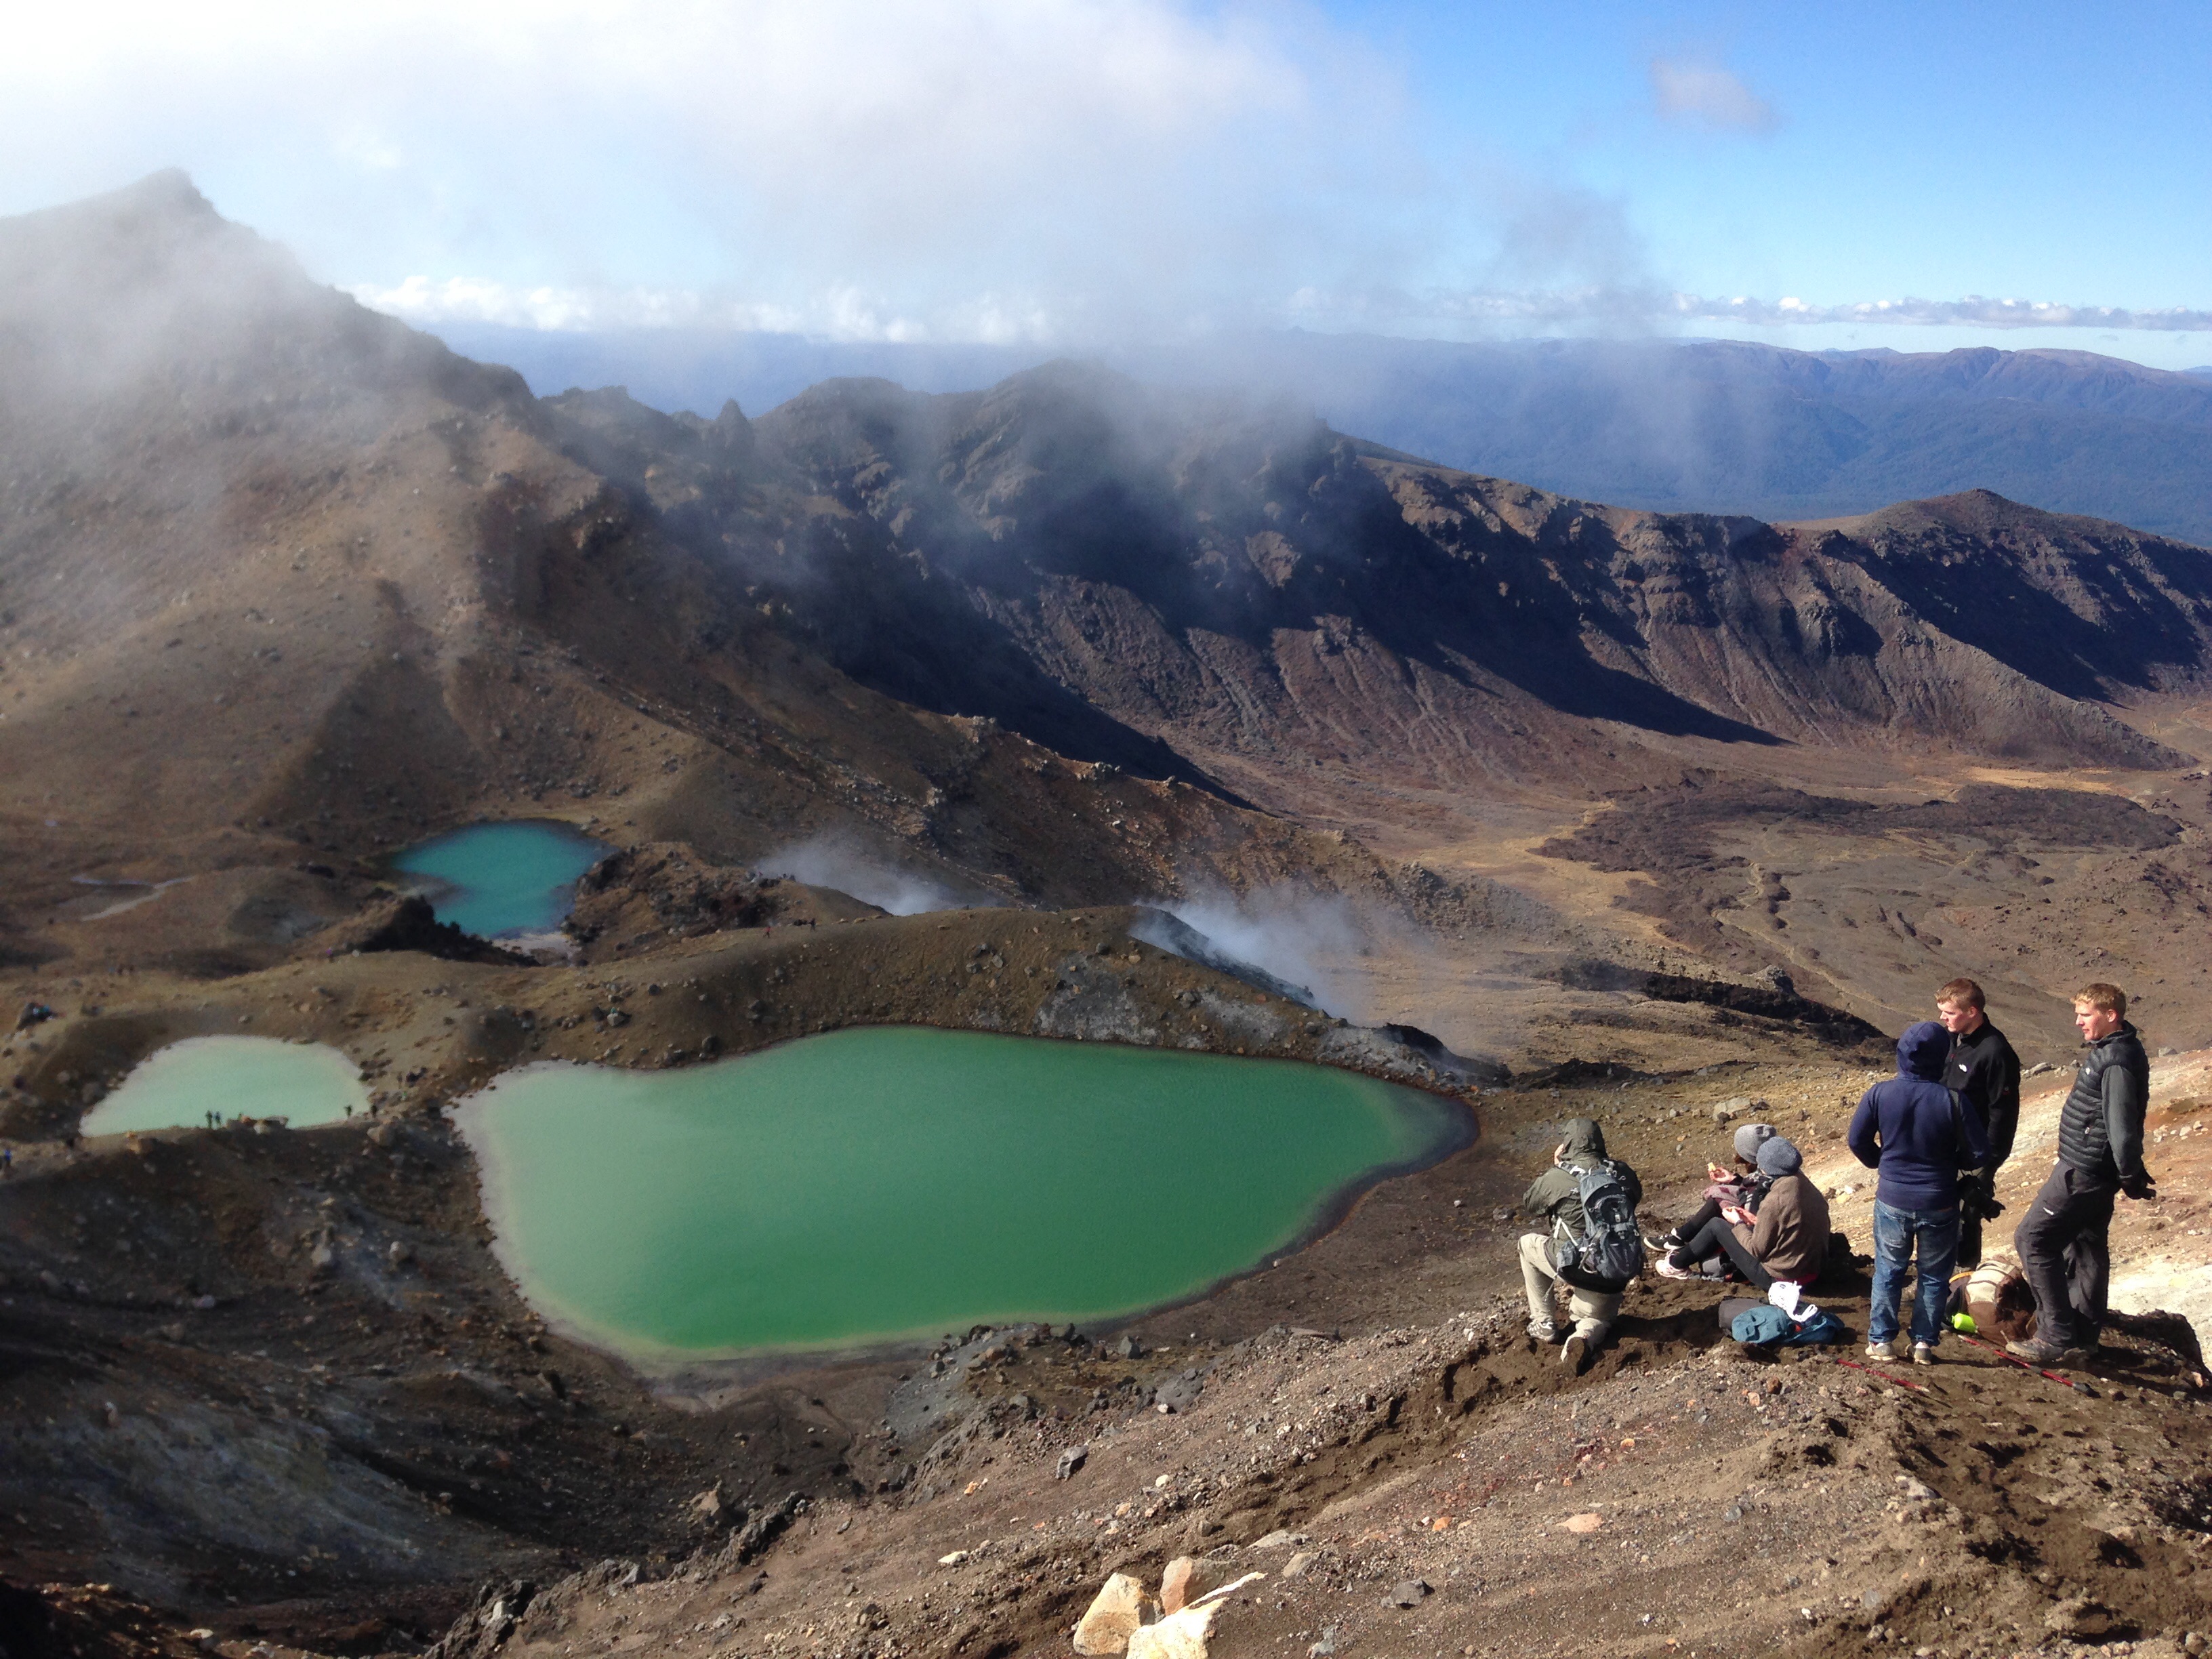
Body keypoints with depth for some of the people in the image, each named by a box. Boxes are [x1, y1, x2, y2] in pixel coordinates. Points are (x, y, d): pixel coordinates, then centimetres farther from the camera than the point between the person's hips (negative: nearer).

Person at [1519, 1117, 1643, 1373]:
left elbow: (1527, 1205, 9)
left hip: (1577, 1269, -4)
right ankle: (1584, 1336, -4)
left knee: (1528, 1243, 25)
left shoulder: (1558, 1177, -10)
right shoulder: (1622, 1173, -1)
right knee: (1598, 1319, 34)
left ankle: (1542, 1322, 23)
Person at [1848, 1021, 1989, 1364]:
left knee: (1888, 1272, 17)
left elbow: (1857, 1140, -3)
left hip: (1892, 1201, 1)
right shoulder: (1951, 1100, -16)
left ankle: (1881, 1340, 20)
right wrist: (1950, 1163, 10)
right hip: (1939, 1204, -1)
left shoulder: (1879, 1094, -11)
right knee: (1934, 1276, 16)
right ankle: (1924, 1343, 19)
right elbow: (1978, 1153, -11)